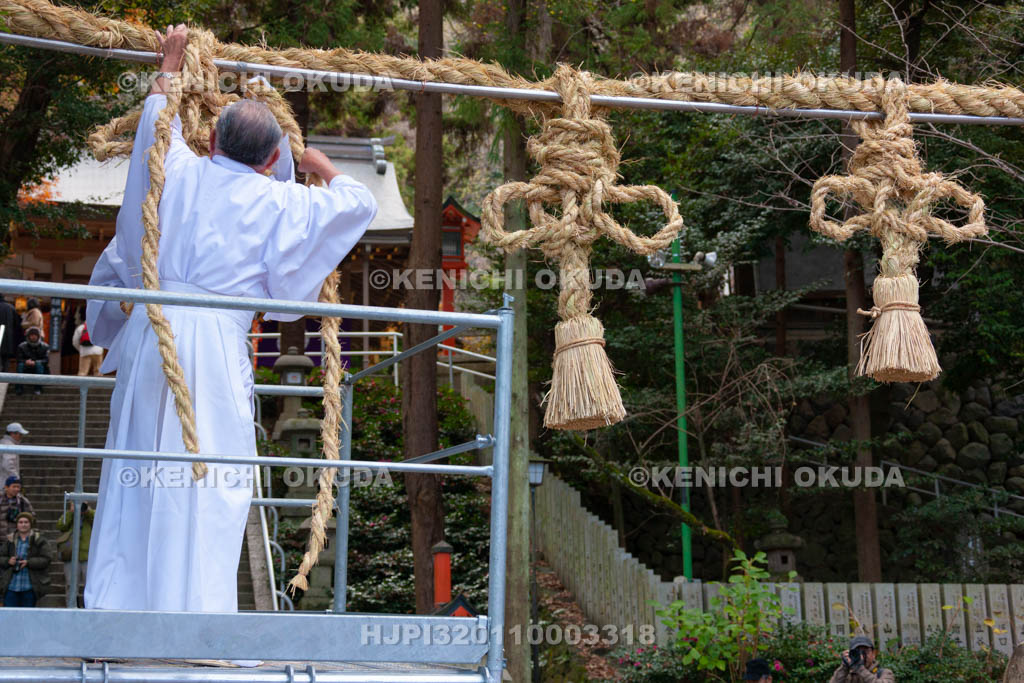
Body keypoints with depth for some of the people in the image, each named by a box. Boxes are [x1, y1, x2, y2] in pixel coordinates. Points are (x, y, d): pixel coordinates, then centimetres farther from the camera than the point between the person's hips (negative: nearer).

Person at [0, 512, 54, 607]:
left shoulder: (39, 541, 0)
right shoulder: (9, 540, 9)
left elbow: (46, 559, -8)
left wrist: (28, 562, -19)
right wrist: (8, 561, -12)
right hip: (11, 586, 2)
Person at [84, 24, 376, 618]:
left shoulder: (180, 170, 9)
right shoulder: (278, 201, 2)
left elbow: (157, 118, 30)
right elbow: (360, 203, 14)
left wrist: (170, 64, 45)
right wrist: (323, 167, 32)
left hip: (149, 335, 4)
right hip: (215, 343, -4)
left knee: (135, 476, 10)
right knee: (206, 489, -3)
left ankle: (115, 603, 13)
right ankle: (190, 608, -5)